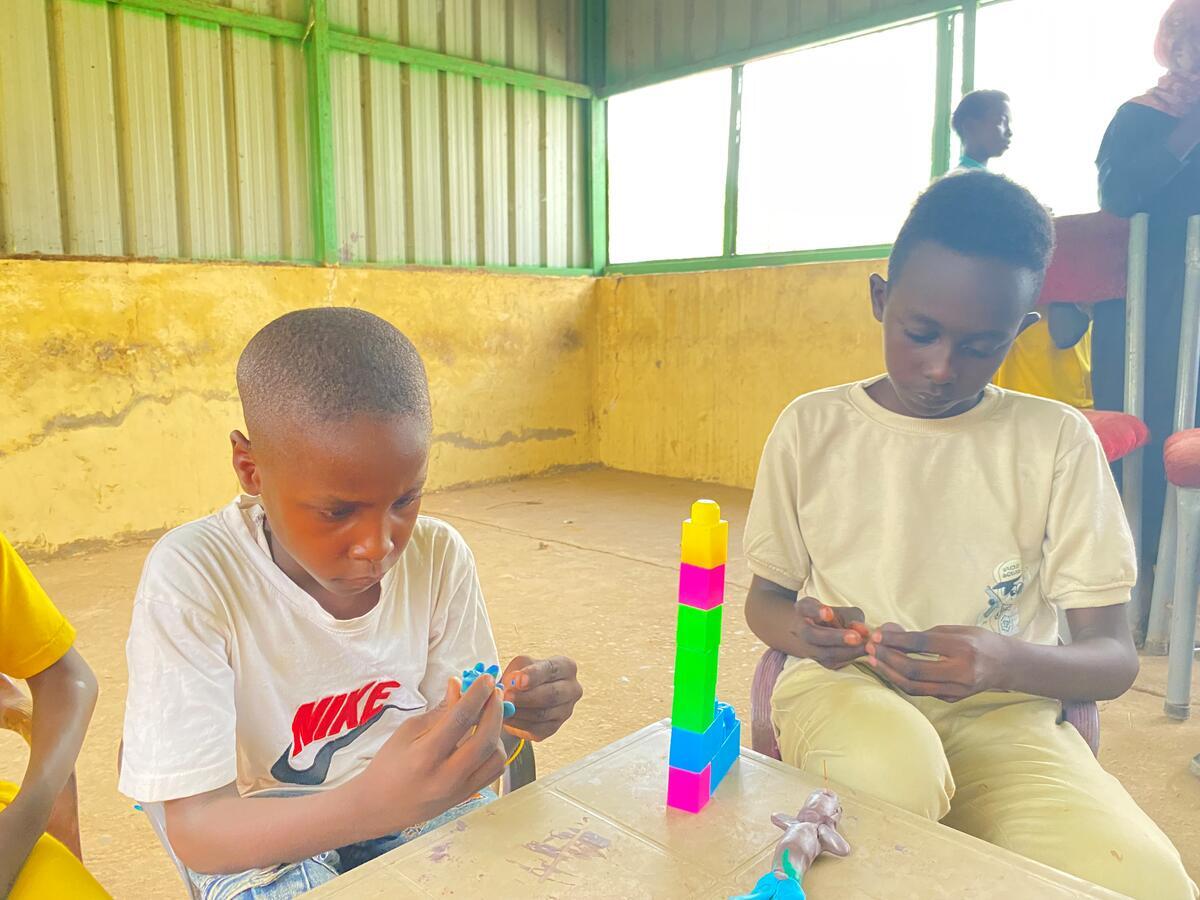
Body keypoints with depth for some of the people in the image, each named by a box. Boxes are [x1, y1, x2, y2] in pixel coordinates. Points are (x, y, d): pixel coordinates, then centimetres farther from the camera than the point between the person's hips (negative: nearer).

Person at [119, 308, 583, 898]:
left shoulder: (439, 557, -11)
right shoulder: (191, 578, -22)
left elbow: (453, 743, -1)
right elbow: (194, 832, -23)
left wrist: (506, 722, -24)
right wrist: (372, 804, -41)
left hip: (420, 810, 3)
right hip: (261, 843, -2)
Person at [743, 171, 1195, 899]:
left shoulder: (1057, 440, -1)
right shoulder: (812, 426, 0)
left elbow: (1115, 656, 0)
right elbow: (765, 596, 10)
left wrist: (1008, 663, -23)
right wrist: (798, 630, -15)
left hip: (1002, 709, 1)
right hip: (841, 688, 0)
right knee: (894, 766, -34)